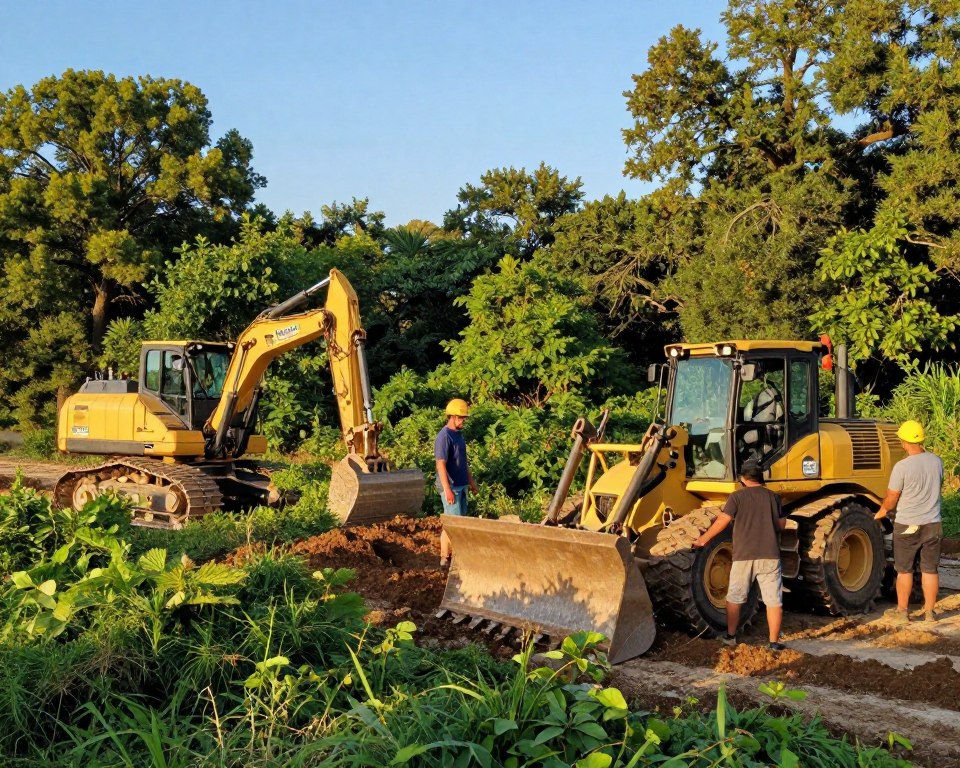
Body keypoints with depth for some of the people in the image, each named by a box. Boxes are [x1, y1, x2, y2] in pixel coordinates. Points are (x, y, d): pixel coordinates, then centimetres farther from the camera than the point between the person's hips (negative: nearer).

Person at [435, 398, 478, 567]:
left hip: (461, 485, 9)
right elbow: (441, 465, -23)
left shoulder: (459, 434, 12)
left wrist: (471, 480, 23)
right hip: (451, 487, -9)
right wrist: (447, 489, -28)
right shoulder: (444, 436, -18)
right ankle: (445, 558, 2)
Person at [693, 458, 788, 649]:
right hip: (770, 556, 2)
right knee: (773, 600, 4)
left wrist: (703, 539, -2)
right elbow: (782, 524, 13)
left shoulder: (737, 496, -4)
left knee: (734, 598, 14)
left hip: (743, 556, -1)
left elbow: (722, 521, -11)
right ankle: (774, 642, 3)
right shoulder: (773, 497, 5)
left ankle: (730, 636, 22)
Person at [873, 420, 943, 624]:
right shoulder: (936, 461, -2)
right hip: (933, 524, 4)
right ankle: (929, 612, 18)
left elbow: (891, 499, -11)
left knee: (904, 570, 9)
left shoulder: (902, 466, -18)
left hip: (907, 525, -4)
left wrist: (882, 512, 9)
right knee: (930, 570, 11)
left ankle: (902, 611, 16)